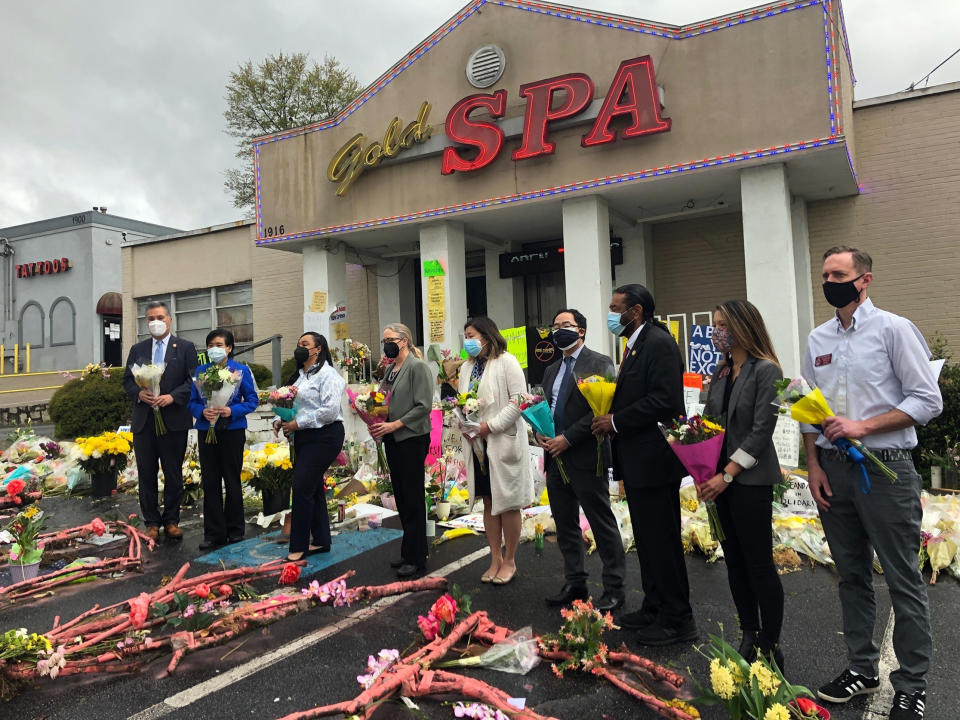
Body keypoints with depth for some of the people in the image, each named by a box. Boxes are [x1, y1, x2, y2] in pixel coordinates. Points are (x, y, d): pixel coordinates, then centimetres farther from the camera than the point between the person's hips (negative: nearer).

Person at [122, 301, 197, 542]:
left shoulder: (185, 347, 3)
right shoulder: (138, 349, 14)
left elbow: (192, 381, -3)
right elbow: (127, 380, 12)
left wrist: (172, 397, -17)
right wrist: (139, 393, -9)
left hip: (174, 420, -3)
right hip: (143, 420, 3)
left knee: (173, 474, 5)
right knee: (146, 474, 7)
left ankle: (171, 521, 16)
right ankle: (151, 522, 17)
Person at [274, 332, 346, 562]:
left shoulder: (327, 374, -11)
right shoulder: (299, 376, 17)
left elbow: (330, 410, -22)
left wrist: (298, 423, -19)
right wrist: (279, 420, 0)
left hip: (324, 437, -9)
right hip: (304, 438, 9)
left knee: (302, 488, -10)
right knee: (313, 488, 13)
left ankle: (299, 547, -2)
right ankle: (321, 541, 23)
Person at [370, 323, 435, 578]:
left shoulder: (417, 367, -11)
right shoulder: (391, 369, 13)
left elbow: (424, 406, -17)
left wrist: (395, 424, -19)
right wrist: (377, 425, 1)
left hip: (412, 439, -8)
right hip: (392, 441, 8)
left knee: (412, 499, -1)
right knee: (401, 497, 13)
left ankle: (416, 558, 9)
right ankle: (410, 551, 24)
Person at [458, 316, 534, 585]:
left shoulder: (506, 361, -7)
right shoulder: (467, 367, 14)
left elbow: (519, 399, -15)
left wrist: (490, 425, -18)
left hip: (503, 441, -6)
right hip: (476, 442, 7)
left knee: (508, 504, 3)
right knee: (488, 503, 12)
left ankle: (509, 561, 16)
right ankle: (496, 559, 23)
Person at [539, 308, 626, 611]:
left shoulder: (600, 364, -6)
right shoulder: (551, 371, 17)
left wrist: (568, 438, -18)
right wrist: (541, 433, 0)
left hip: (585, 458, -7)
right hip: (556, 457, 8)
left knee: (603, 525, 1)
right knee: (565, 525, 14)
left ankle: (614, 589, 13)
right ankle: (575, 583, 27)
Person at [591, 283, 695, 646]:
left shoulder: (658, 342, -15)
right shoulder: (634, 345, 16)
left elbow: (664, 400, -24)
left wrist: (616, 422, -19)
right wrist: (610, 418, 2)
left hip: (654, 459, -10)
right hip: (637, 460, 10)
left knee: (662, 541, -1)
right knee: (648, 539, 18)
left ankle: (678, 619, 13)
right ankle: (654, 609, 32)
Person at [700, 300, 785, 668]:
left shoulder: (765, 371, -11)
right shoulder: (721, 372, 11)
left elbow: (761, 431, -15)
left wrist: (727, 475, -16)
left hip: (751, 481, -7)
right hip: (720, 479, 7)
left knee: (759, 565, 1)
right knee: (734, 561, 13)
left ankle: (771, 647, 14)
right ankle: (748, 638, 26)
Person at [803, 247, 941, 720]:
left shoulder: (893, 329, -5)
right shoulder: (817, 340, 10)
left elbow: (928, 400, -9)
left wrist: (862, 426, -17)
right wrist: (814, 465, 6)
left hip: (884, 468, -5)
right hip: (833, 471, 5)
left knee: (903, 581, 3)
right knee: (852, 575, 15)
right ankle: (861, 668, 29)